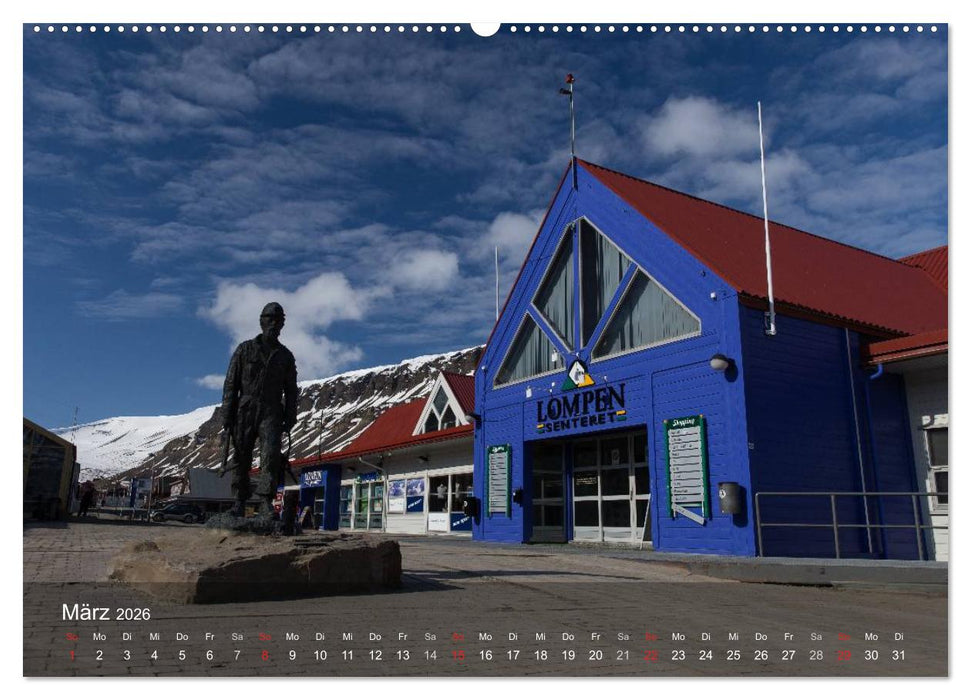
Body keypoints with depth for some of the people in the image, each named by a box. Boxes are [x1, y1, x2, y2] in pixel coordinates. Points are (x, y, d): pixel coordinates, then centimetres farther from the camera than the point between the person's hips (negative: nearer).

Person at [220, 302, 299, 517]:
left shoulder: (285, 356, 13)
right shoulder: (245, 349, 7)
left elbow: (291, 391, 15)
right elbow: (231, 385, 5)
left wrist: (289, 419, 5)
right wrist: (227, 417, -2)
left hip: (271, 413, 0)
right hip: (246, 411, 0)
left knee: (271, 454, -16)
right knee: (241, 457, 3)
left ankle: (266, 501, -17)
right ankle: (239, 501, 15)